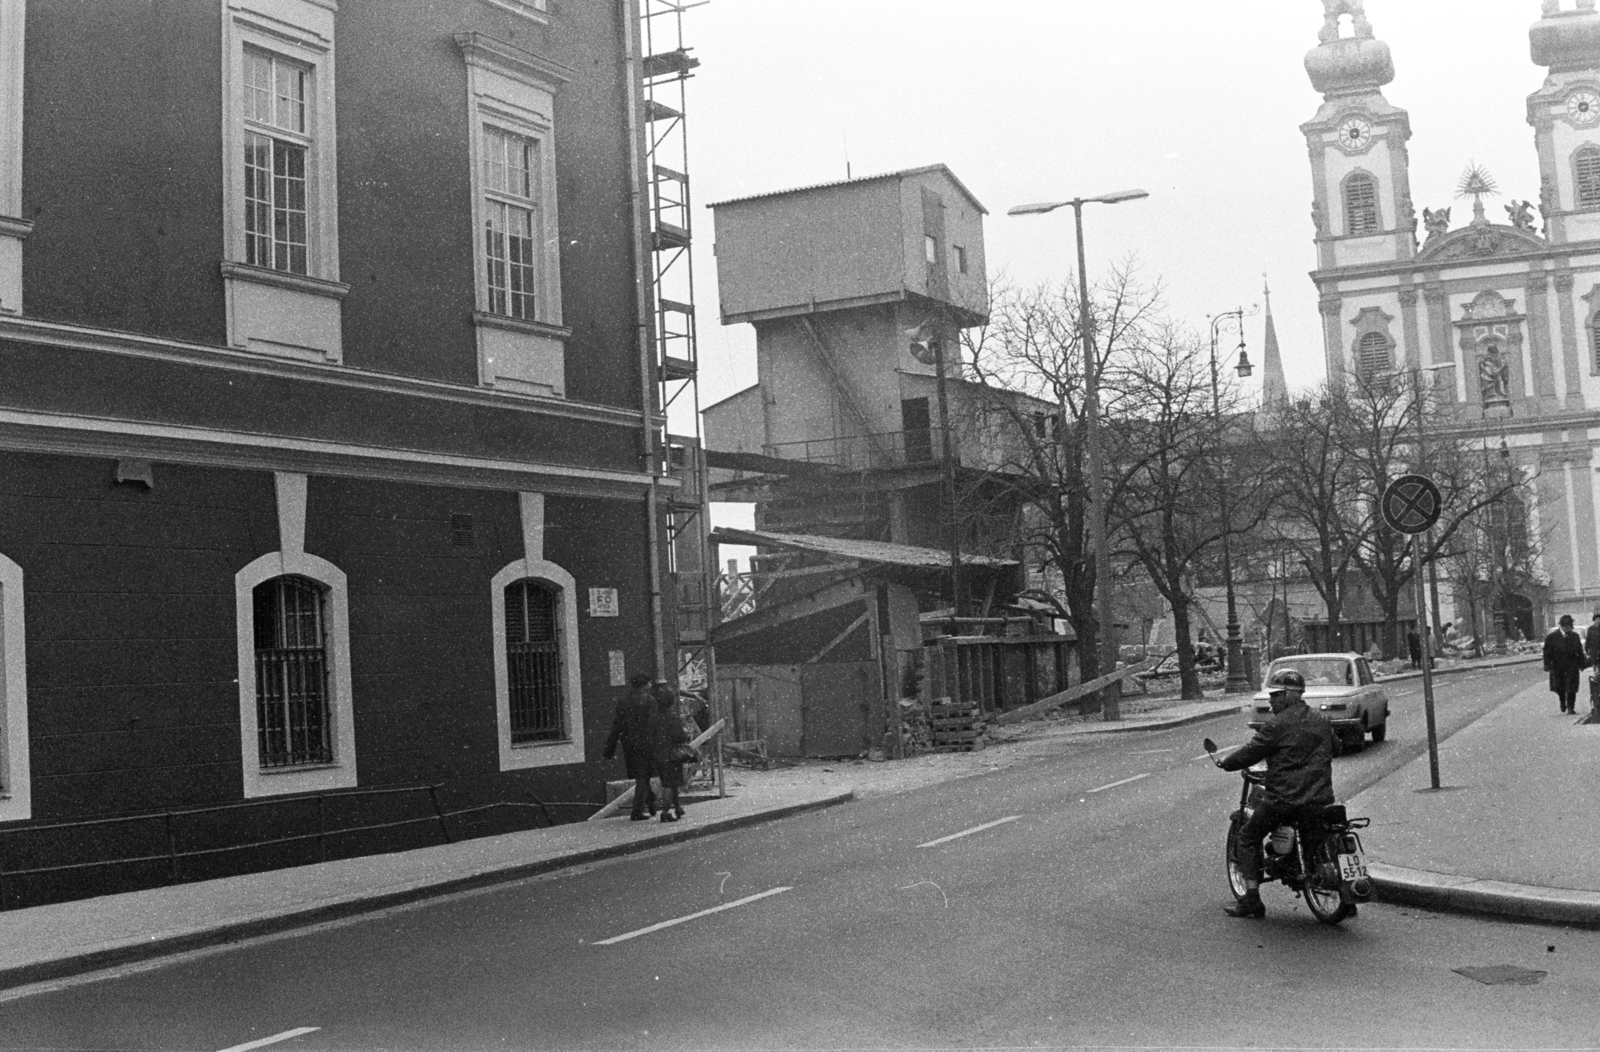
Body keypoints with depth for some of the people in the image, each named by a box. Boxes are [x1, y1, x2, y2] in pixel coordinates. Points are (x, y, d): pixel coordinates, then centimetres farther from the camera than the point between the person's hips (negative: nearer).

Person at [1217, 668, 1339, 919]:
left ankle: (1252, 899, 3)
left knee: (1248, 836, 10)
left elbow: (1251, 752, -8)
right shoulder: (1321, 721, 11)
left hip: (1285, 800, -6)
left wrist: (1225, 762, 9)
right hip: (1321, 801, 7)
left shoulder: (1277, 724, -11)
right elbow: (1335, 748, 27)